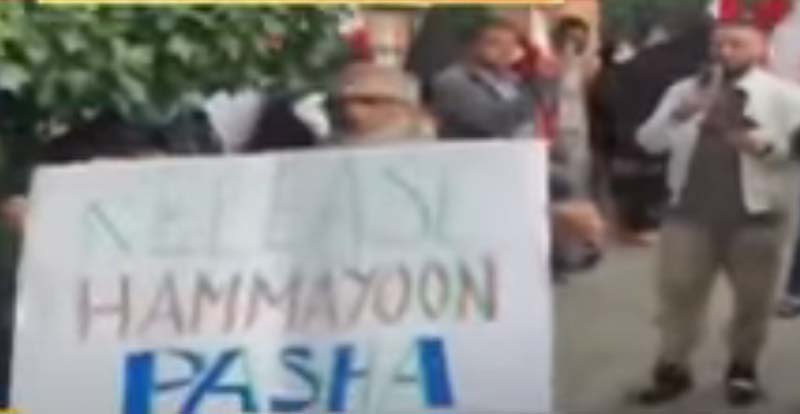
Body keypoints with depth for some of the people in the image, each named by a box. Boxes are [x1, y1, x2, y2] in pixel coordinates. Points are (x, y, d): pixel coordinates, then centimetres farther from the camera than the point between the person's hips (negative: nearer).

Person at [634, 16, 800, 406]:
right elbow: (649, 141, 1)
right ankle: (672, 368, 13)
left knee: (753, 299, 9)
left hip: (756, 213, -1)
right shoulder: (685, 89, 7)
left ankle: (743, 369, 26)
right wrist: (679, 116, -17)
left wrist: (763, 145, -20)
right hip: (690, 210, 2)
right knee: (678, 291, 3)